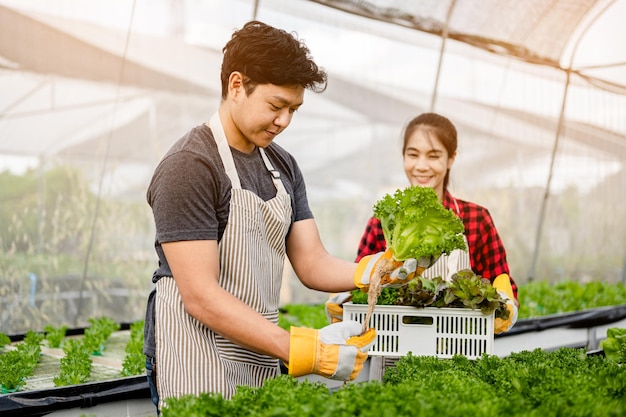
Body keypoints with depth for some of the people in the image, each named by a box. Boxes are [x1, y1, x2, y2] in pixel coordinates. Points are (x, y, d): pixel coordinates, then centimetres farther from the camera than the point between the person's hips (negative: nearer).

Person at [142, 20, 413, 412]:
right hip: (199, 367, -7)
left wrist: (379, 270, -14)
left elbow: (313, 264, 5)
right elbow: (201, 296, -23)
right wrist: (303, 350, -28)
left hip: (262, 361, 7)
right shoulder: (188, 166, -16)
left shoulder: (283, 165, 8)